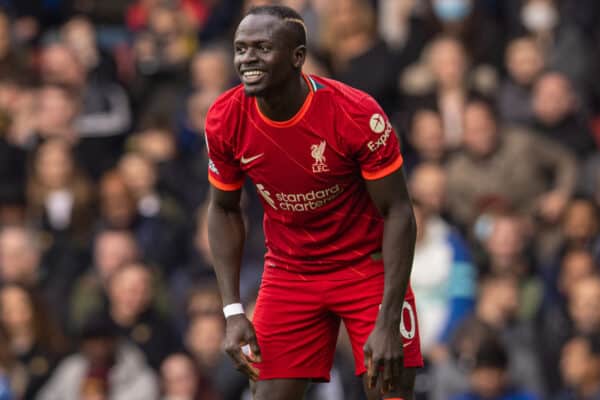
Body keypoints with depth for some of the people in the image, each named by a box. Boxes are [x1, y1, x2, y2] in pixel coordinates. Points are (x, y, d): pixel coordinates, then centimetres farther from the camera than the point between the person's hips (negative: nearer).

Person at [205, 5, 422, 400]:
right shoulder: (225, 119, -13)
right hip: (288, 274, 3)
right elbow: (224, 210, 2)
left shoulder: (357, 113, -24)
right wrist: (233, 311, -5)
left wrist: (388, 321, -23)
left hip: (368, 267, -3)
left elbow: (396, 212, -18)